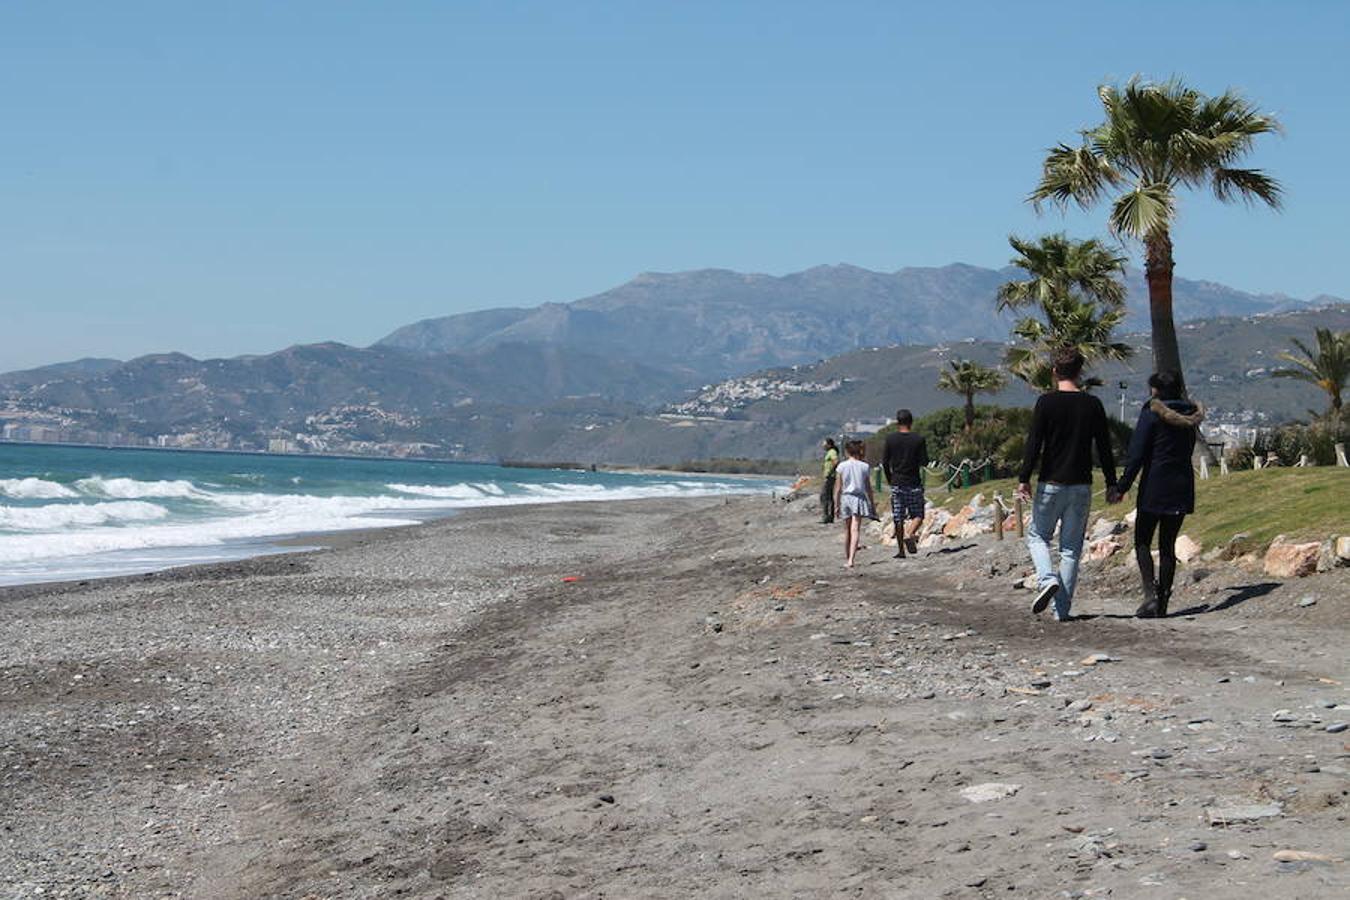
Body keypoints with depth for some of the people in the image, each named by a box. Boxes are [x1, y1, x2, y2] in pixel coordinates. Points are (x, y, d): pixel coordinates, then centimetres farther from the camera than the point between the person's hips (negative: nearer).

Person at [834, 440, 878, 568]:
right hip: (859, 498, -1)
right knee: (855, 530, -9)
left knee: (847, 530, 15)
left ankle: (847, 559, 24)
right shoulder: (865, 467, 1)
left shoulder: (842, 466, -1)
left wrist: (836, 504, 5)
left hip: (846, 498, 1)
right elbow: (868, 489, 4)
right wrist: (873, 504, 13)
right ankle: (851, 559, -23)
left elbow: (838, 488, -1)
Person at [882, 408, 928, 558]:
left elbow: (885, 462, 0)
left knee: (898, 519, 7)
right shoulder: (919, 439, -5)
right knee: (918, 515, 7)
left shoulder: (890, 439, -2)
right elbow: (924, 462, -6)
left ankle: (901, 550, 8)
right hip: (914, 484, -1)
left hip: (897, 483, 1)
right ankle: (909, 534, -20)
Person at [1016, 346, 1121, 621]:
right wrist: (1111, 484, 12)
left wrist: (1024, 479, -6)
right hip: (1081, 485, 3)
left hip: (1051, 484, -3)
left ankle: (1047, 578, -12)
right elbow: (1105, 448, 5)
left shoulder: (1047, 402, -7)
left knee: (1037, 536, 14)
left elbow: (1034, 444, -10)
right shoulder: (1093, 405, 2)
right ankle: (1062, 609, 6)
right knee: (1071, 548, 8)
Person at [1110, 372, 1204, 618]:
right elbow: (1188, 451, 14)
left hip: (1154, 487, -5)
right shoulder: (1188, 417, 9)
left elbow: (1136, 454, -12)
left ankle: (1151, 592, -14)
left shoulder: (1151, 413, -9)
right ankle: (1163, 602, 9)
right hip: (1182, 487, 6)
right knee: (1168, 545, 10)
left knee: (1142, 543, 3)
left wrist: (1122, 487, -9)